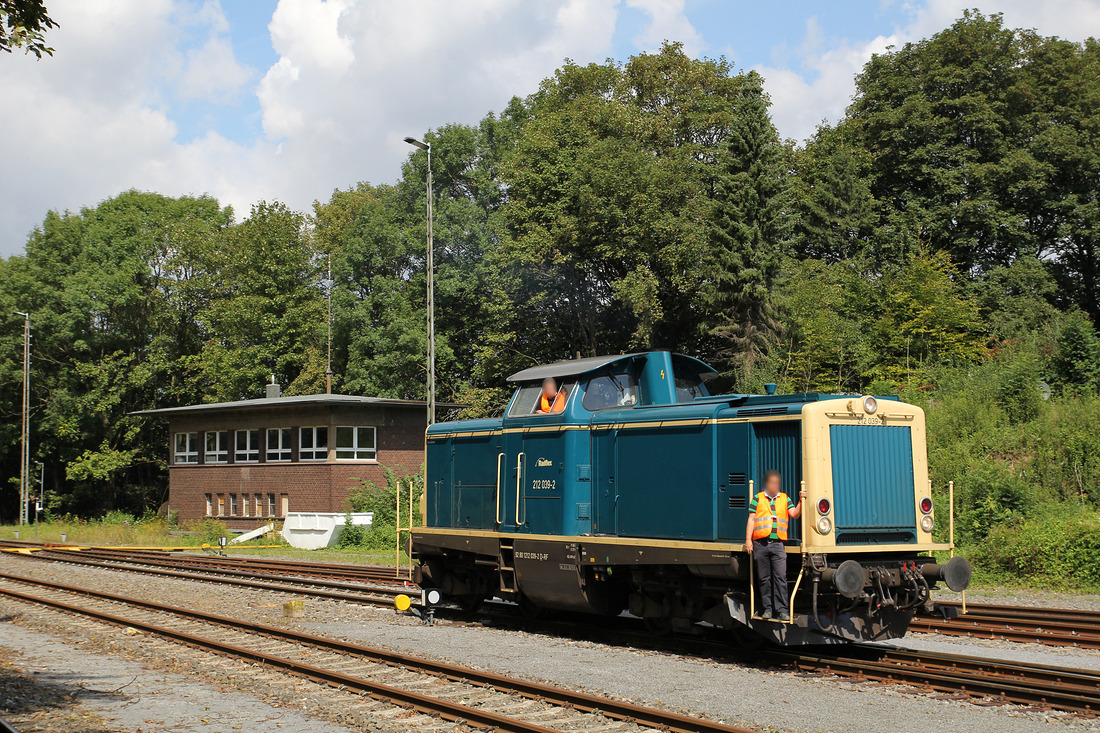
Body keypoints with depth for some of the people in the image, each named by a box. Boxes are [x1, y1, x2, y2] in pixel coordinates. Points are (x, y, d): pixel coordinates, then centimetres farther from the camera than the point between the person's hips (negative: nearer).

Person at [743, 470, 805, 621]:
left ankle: (781, 610, -8)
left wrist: (800, 501, -11)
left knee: (780, 577, -8)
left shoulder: (784, 499, 15)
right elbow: (751, 520, 7)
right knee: (764, 579, 3)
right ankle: (767, 609, 9)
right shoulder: (757, 498, 11)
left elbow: (795, 514, 4)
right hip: (760, 544, 0)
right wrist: (748, 540, 0)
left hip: (777, 544, 0)